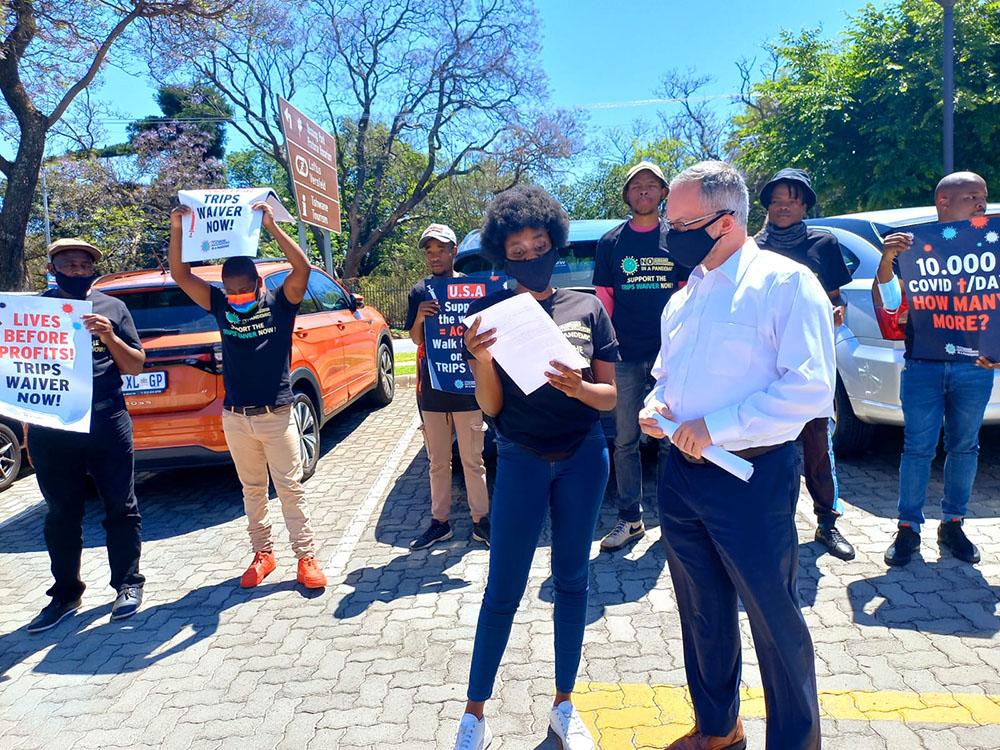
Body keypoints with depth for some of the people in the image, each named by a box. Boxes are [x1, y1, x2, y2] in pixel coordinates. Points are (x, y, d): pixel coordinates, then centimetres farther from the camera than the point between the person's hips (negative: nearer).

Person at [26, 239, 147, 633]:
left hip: (106, 424, -1)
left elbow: (136, 366, 5)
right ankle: (65, 593, 26)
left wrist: (110, 337, -13)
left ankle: (128, 584, 20)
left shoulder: (111, 308, 6)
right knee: (61, 514, 12)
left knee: (120, 509, 5)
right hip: (48, 427, 2)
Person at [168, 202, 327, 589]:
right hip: (235, 417, 4)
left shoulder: (280, 302, -5)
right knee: (253, 489, 14)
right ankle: (263, 553, 26)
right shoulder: (221, 306, 4)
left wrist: (271, 226, -23)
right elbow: (180, 275, 2)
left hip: (276, 415, -4)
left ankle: (306, 558, 9)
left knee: (290, 488, 2)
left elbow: (302, 267, -20)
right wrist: (177, 230, -10)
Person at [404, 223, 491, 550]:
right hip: (430, 388, 3)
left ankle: (481, 520, 17)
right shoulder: (419, 291, 6)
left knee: (472, 461, 4)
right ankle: (439, 522, 23)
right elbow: (415, 339, 5)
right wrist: (420, 318, -15)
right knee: (437, 462, 12)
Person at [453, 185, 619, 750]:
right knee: (503, 591, 3)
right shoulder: (491, 313, -4)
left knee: (573, 579, 12)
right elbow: (490, 406, -4)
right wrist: (481, 357, -23)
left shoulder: (587, 309, -1)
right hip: (521, 462, -1)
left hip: (583, 458, 2)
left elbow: (611, 395, 0)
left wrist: (577, 387, -22)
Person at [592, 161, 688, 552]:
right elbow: (603, 300, 7)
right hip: (625, 357, 1)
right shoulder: (610, 242, 8)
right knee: (625, 442, 6)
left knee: (671, 440, 6)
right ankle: (630, 519, 16)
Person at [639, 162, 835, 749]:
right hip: (682, 474, 7)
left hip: (753, 476, -7)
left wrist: (715, 427, -21)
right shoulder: (685, 297, 13)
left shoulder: (786, 283, -10)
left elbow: (810, 389, -19)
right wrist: (655, 409, 0)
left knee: (775, 618, 8)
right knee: (702, 612, 19)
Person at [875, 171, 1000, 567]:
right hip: (923, 365, -2)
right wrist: (887, 259, -23)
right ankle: (908, 527, 11)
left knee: (964, 446, 10)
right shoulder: (914, 244, 0)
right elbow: (891, 301, -5)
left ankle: (953, 525, 24)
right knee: (918, 448, 1)